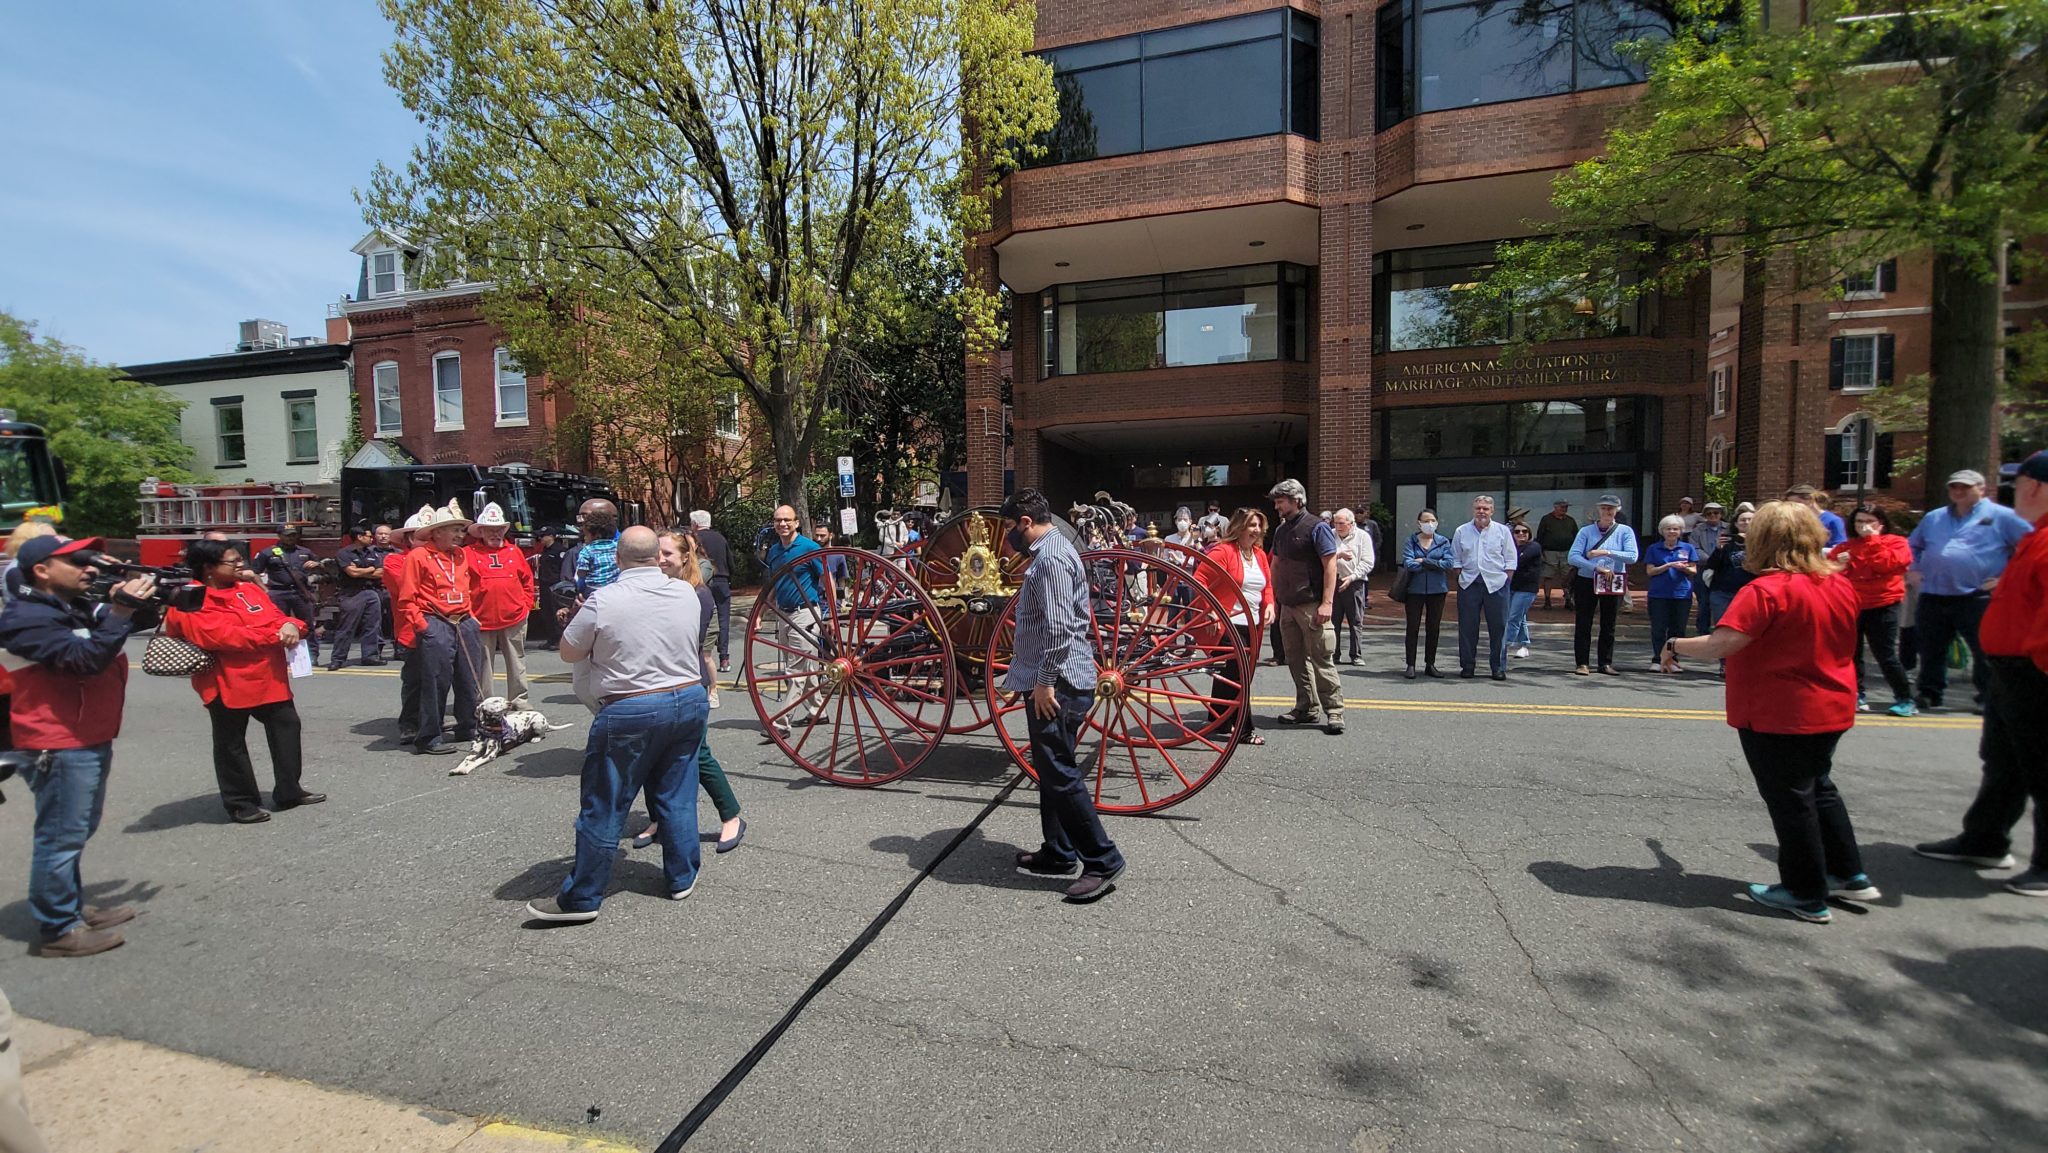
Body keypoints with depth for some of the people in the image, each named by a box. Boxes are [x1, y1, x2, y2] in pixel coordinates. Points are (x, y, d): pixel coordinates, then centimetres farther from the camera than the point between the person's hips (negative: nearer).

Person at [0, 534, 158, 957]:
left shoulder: (78, 608, 11)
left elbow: (139, 623, 14)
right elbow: (85, 658, -28)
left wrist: (143, 602, -8)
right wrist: (121, 610, -30)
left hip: (89, 740, 10)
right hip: (60, 746, -10)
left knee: (75, 833, 20)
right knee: (61, 837, -2)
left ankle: (74, 908, 32)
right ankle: (58, 929, 6)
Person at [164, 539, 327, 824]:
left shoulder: (249, 590, 11)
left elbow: (276, 616, 11)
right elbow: (225, 636, -22)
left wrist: (290, 625, -14)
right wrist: (275, 636, -24)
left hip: (268, 677, 7)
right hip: (227, 683, -7)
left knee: (286, 726, 11)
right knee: (231, 744, 7)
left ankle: (289, 791, 24)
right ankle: (240, 803, 19)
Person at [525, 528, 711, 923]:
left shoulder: (603, 601, -14)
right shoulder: (687, 593, 0)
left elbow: (569, 653, -3)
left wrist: (579, 616, 15)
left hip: (630, 714, -4)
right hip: (689, 701, 5)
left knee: (604, 808, 7)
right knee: (677, 797, 16)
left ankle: (581, 898, 18)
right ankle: (682, 877, 26)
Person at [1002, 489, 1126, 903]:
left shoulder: (1050, 557, -15)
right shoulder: (1052, 551, 18)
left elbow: (1057, 626, -24)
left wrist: (1045, 680, -21)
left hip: (1058, 685, -11)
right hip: (1055, 682, 11)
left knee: (1060, 775, -6)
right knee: (1051, 771, 16)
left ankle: (1102, 862, 1)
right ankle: (1058, 854, 27)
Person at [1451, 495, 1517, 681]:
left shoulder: (1502, 531, 4)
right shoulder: (1461, 531, 7)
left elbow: (1510, 560, 5)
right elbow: (1456, 560, 11)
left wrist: (1505, 580, -3)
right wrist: (1461, 578, 1)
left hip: (1496, 584, -1)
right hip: (1469, 584, 1)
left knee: (1498, 627, 1)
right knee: (1467, 627, 4)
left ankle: (1498, 668, 9)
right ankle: (1467, 666, 13)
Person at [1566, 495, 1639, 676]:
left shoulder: (1625, 531, 1)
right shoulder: (1586, 531, 0)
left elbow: (1632, 556, -12)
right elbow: (1573, 557, -10)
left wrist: (1606, 553, -20)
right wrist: (1597, 568, -20)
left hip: (1613, 584, 1)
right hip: (1586, 582, -1)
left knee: (1608, 626, 10)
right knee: (1583, 624, -1)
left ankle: (1606, 663, 18)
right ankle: (1582, 663, 4)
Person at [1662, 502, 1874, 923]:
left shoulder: (1768, 590, -23)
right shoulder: (1840, 585, 3)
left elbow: (1721, 644, -30)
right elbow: (1837, 644, 18)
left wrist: (1675, 646, -15)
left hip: (1778, 716, -8)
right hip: (1832, 709, 8)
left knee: (1790, 800, 5)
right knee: (1818, 787, 25)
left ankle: (1808, 896, 17)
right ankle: (1850, 875, 34)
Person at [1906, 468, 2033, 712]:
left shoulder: (2001, 516, 3)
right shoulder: (1933, 517, 18)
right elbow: (1912, 545, 32)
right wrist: (1916, 569, 18)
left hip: (1977, 598, -4)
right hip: (1932, 597, 4)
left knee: (1985, 650, 0)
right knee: (1931, 650, 8)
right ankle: (1929, 694, 17)